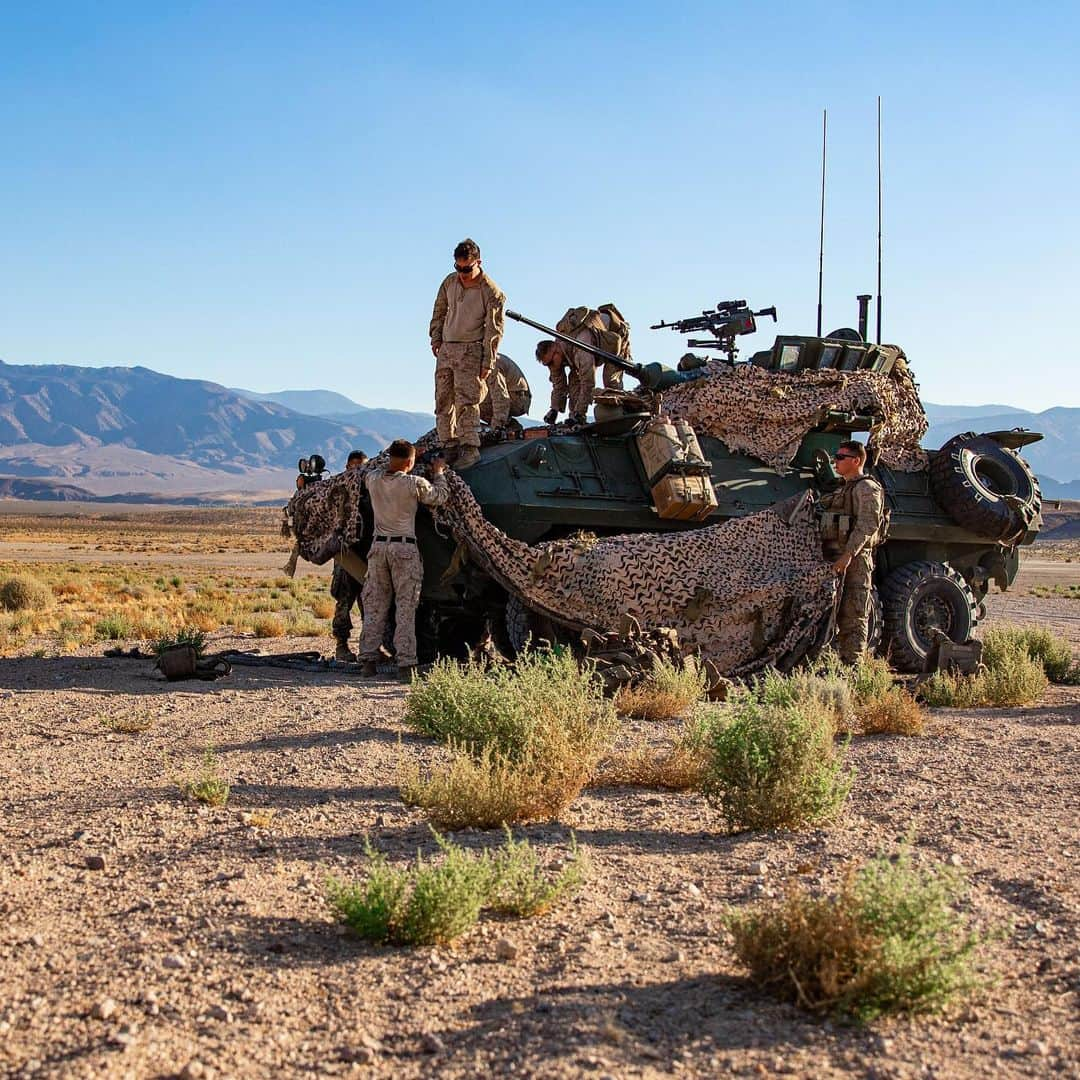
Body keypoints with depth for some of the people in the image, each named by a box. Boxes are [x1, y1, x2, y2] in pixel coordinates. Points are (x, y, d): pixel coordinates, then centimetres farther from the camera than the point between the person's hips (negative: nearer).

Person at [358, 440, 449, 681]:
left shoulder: (372, 479, 1)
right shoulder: (415, 484, -11)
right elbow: (441, 497, 4)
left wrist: (394, 460, 31)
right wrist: (438, 471, 17)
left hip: (378, 546, 4)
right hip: (405, 548, -4)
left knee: (374, 607, 11)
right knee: (405, 609, 0)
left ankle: (367, 661, 10)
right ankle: (405, 665, -2)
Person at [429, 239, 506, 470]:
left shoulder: (492, 293, -13)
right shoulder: (449, 282, 3)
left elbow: (493, 330, -11)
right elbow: (439, 310, 19)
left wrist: (487, 362, -13)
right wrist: (436, 338, 14)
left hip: (471, 350, -6)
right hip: (446, 348, 6)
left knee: (466, 400, -14)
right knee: (443, 400, 6)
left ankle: (470, 448, -13)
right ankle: (449, 446, 13)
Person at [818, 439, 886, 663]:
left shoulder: (866, 488, -6)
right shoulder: (842, 489, 22)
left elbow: (867, 525, -17)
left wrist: (847, 556, -25)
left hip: (854, 560, -9)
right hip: (835, 558, 9)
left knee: (853, 616, -8)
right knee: (833, 615, 10)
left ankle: (852, 666, -8)